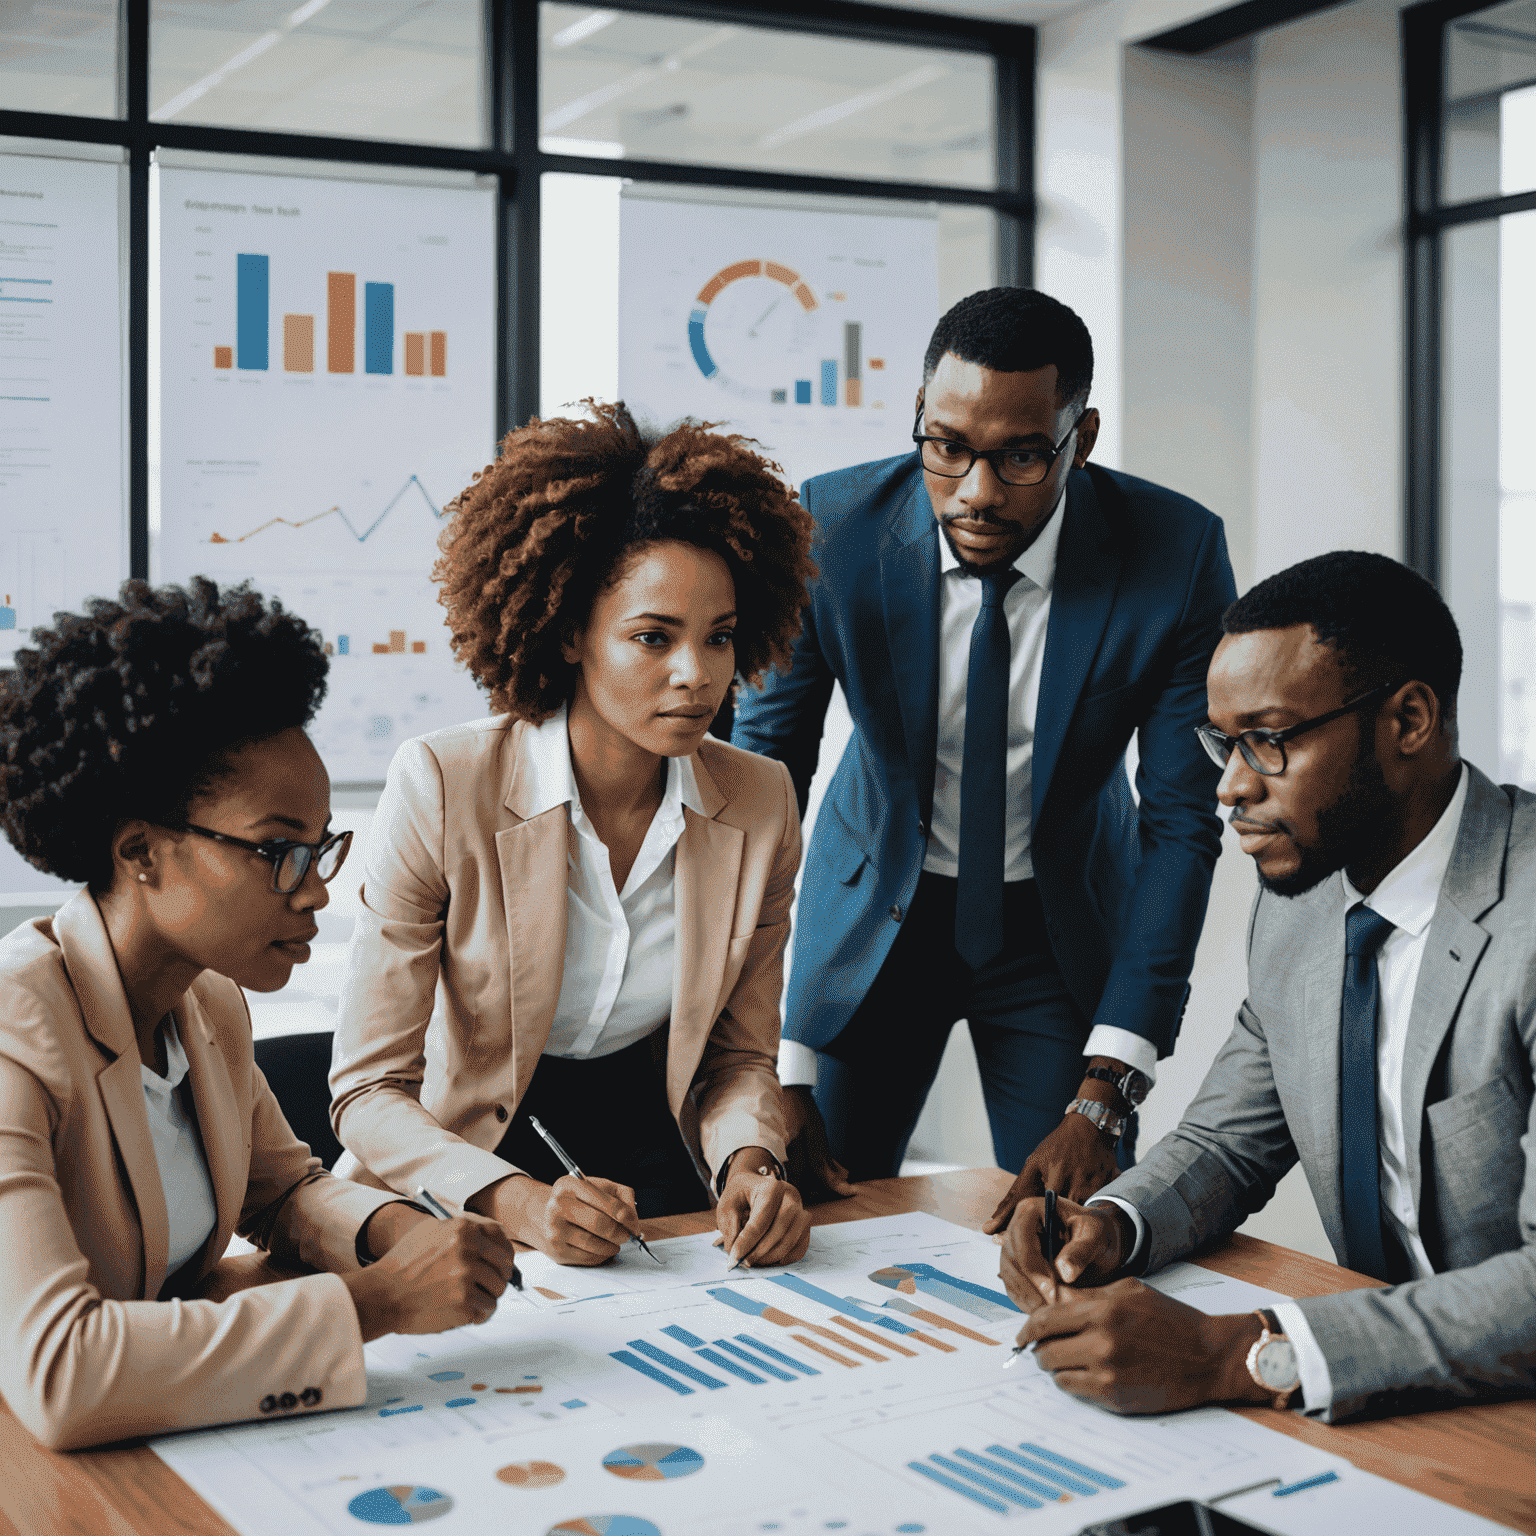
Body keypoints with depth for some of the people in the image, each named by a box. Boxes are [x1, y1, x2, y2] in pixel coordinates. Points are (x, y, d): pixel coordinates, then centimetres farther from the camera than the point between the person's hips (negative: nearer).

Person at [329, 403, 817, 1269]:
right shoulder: (442, 787, -15)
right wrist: (514, 1201, -29)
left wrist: (748, 1162, -15)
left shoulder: (761, 805, -5)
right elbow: (369, 1089, -12)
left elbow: (740, 1055, 8)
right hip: (487, 1161, -3)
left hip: (659, 1163, 3)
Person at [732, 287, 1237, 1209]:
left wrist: (1102, 1097, -24)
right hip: (877, 906, 0)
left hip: (1065, 924, 0)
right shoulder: (828, 531, -22)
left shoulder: (1178, 555, -22)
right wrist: (773, 1067, -23)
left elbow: (1181, 820, -17)